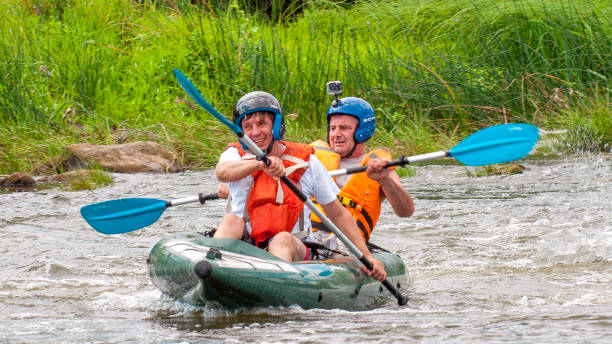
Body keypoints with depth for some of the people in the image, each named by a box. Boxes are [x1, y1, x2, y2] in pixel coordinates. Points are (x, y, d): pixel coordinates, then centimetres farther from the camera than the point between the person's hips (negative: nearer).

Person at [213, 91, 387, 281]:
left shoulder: (307, 162, 7)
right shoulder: (235, 155, 6)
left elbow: (339, 215, 13)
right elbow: (223, 172, -21)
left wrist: (367, 257, 5)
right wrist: (260, 163, -42)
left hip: (293, 250, 0)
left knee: (283, 239, -33)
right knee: (231, 220, -29)